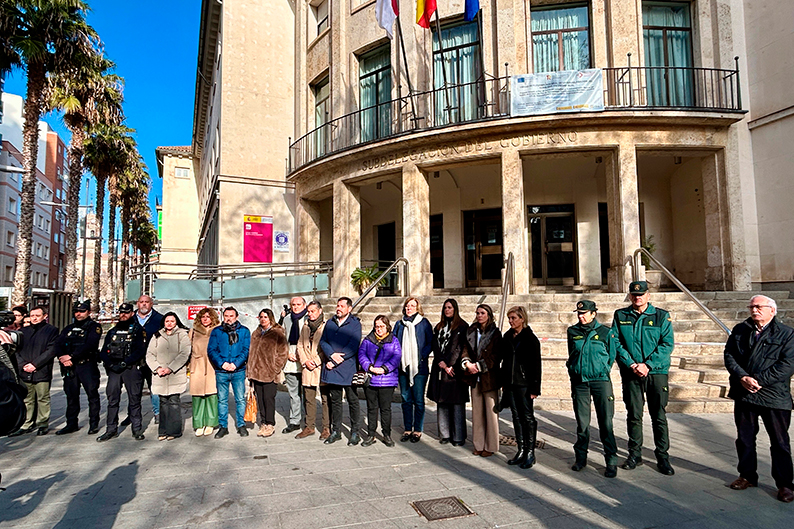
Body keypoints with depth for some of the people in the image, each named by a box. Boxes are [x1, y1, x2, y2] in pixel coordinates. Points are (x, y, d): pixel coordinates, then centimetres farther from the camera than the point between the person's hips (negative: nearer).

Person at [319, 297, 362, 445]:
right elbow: (322, 341, 7)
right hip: (331, 368, 5)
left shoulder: (355, 324, -4)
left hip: (348, 368, -4)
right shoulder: (330, 323, 12)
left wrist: (334, 362, -14)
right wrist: (332, 354, -14)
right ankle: (336, 431, 23)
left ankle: (355, 432, 14)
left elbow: (353, 347, -12)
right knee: (334, 401, 12)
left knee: (353, 401, 4)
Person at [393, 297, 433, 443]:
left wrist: (421, 357, -12)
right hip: (403, 367, 4)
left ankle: (417, 430, 11)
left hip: (419, 367, -4)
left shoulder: (424, 323, 1)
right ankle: (407, 429, 19)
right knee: (406, 400, 9)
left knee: (418, 400, 0)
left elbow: (430, 343, -1)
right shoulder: (399, 324, 13)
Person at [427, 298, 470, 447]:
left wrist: (449, 365, -10)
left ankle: (458, 437, 3)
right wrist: (442, 363, -6)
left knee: (457, 403, -4)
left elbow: (459, 348, -7)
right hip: (440, 368, 5)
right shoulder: (439, 327, 16)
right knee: (442, 402, 7)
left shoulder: (462, 326, 0)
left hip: (455, 369, -5)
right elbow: (435, 346, 8)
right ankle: (444, 435, 15)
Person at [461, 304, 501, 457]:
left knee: (490, 411, 1)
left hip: (489, 377, -4)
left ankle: (490, 446, 12)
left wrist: (478, 366, -13)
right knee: (477, 411, 9)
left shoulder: (495, 334, -4)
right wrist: (467, 363, -11)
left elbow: (495, 357, -9)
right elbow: (466, 349, 7)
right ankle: (479, 444, 20)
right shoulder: (471, 332, 10)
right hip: (474, 377, 4)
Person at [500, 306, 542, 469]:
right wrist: (503, 381, 11)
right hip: (510, 384, 6)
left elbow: (536, 364, -9)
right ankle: (521, 450, 20)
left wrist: (534, 388, -14)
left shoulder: (531, 339, -7)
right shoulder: (507, 337, 10)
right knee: (516, 417, 11)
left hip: (524, 384, -6)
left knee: (528, 417, 2)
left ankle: (530, 452, 11)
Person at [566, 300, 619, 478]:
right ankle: (581, 457, 21)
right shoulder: (572, 332, 6)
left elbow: (612, 356, 9)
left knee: (606, 423, -1)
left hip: (601, 381, -2)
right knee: (582, 422, 8)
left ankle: (611, 461, 9)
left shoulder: (605, 332, -1)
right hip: (579, 382, 2)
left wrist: (601, 371, 11)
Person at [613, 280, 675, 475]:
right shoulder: (620, 316, 5)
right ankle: (634, 454, 21)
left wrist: (648, 365, -14)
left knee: (659, 416, 3)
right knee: (633, 415, 8)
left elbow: (667, 344, -5)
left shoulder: (661, 316, 1)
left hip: (656, 372, -1)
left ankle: (662, 456, 16)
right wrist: (631, 364, -11)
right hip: (630, 373, 1)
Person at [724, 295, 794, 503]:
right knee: (744, 438, 14)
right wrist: (742, 377, -12)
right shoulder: (740, 330, 8)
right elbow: (729, 355, 3)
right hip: (743, 394, 4)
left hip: (774, 397, -4)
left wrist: (759, 380, -18)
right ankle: (747, 476, 28)